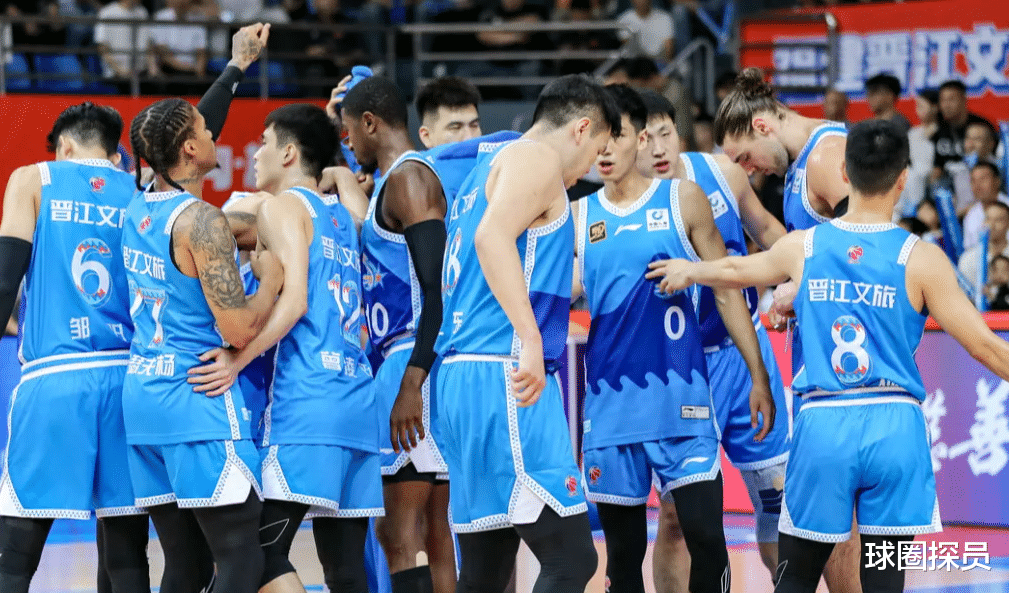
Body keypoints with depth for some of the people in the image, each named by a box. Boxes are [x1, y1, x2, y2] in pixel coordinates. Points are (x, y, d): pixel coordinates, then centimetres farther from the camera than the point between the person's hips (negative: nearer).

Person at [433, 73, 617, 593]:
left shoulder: (489, 165, 25)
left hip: (460, 374, 10)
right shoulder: (537, 157, -2)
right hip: (503, 374, -10)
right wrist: (531, 341, -27)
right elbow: (493, 236, -21)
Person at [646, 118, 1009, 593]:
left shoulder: (803, 247, 5)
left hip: (822, 425, 2)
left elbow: (735, 270, 25)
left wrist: (687, 270, 46)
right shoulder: (921, 258, -5)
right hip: (894, 427, -2)